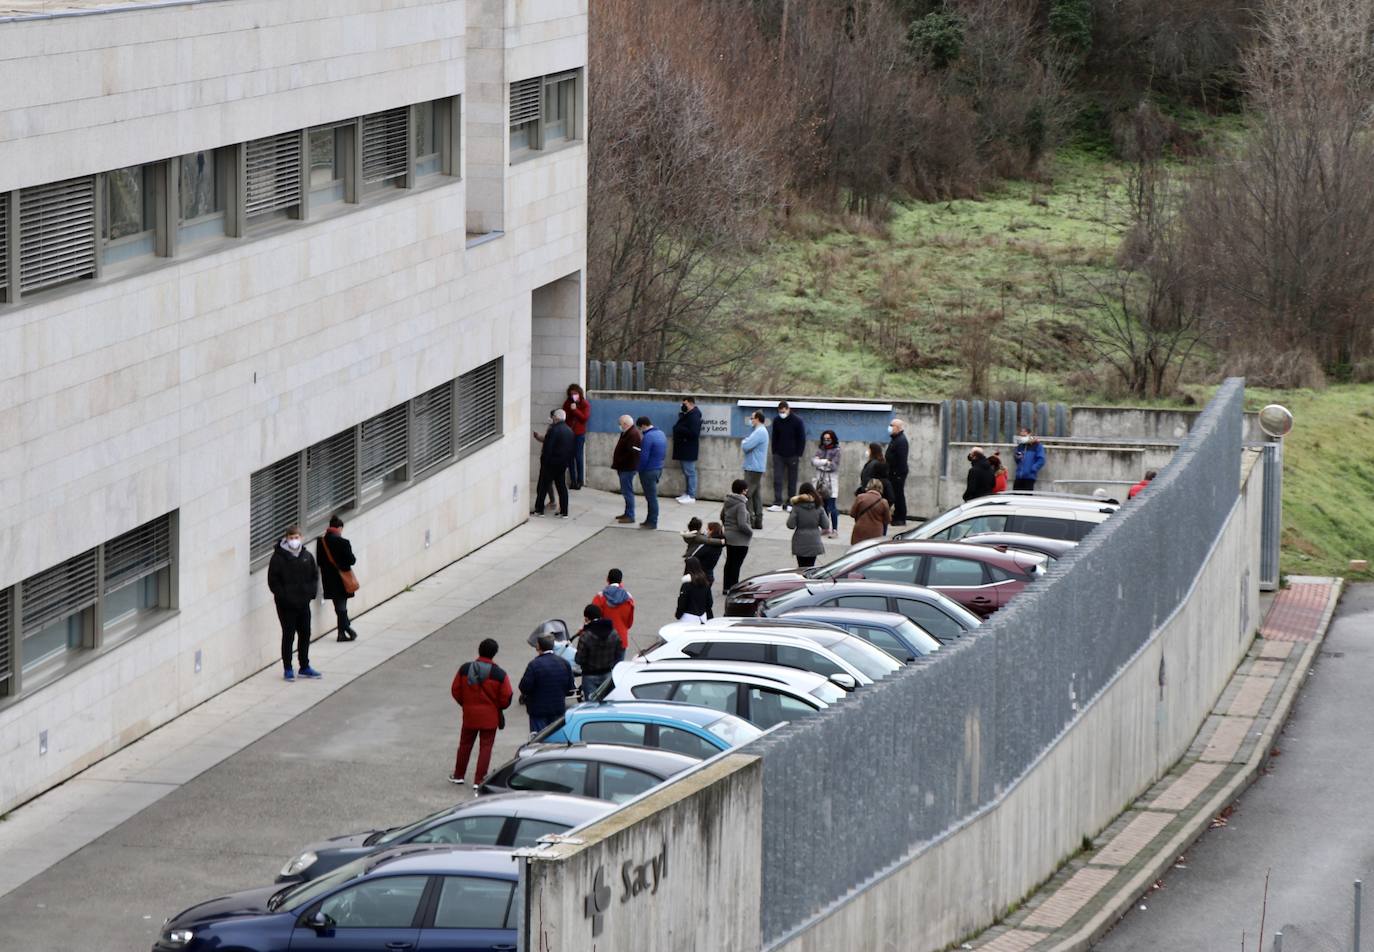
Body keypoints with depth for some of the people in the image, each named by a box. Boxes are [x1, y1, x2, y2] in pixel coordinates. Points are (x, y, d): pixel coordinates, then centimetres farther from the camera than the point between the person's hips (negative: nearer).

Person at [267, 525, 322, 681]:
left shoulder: (306, 556, 4)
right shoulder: (279, 557, -10)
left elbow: (315, 576, 13)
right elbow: (273, 580, -9)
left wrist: (310, 592, -2)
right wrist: (283, 595, -17)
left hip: (303, 603, 5)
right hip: (286, 604, -5)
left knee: (305, 634, 11)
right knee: (288, 635, 1)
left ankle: (305, 667, 23)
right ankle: (288, 669, 8)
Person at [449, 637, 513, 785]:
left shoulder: (464, 669, -7)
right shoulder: (499, 674, -14)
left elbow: (455, 690, 0)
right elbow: (506, 698, -11)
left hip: (469, 713, 2)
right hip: (490, 716, -2)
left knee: (465, 744, 18)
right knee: (485, 747, 6)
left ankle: (458, 775, 28)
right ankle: (479, 780, 4)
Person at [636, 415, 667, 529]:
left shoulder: (648, 437, -21)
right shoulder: (661, 433, 8)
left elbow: (644, 457, -21)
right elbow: (664, 454, 16)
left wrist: (639, 469, -7)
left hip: (649, 471, -9)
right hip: (659, 468, 9)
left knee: (651, 497, -2)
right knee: (652, 496, 18)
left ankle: (652, 522, 4)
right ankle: (650, 520, 25)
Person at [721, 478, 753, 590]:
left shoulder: (728, 502, 3)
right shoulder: (741, 505, -23)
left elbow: (722, 516, 18)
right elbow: (742, 524, -26)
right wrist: (750, 531, -9)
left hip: (728, 536, 9)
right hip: (740, 540, -9)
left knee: (729, 561, 18)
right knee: (736, 563, -1)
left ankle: (726, 587, 27)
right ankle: (733, 588, 2)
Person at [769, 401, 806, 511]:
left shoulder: (797, 421, -9)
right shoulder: (776, 420, 1)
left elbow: (802, 439, -4)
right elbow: (774, 438, 9)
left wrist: (799, 454, -7)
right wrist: (774, 452, 4)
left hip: (792, 456, -3)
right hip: (779, 455, 3)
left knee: (792, 481, 5)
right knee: (777, 479, -5)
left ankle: (790, 504, 12)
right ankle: (777, 504, -5)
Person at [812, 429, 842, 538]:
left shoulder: (836, 451, -3)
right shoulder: (820, 449, 12)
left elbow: (833, 466, -10)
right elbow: (813, 461, 0)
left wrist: (820, 463, -4)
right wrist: (825, 462, -13)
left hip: (831, 482, -5)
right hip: (820, 480, 5)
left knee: (832, 507, -8)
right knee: (823, 506, 9)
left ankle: (835, 529, -6)